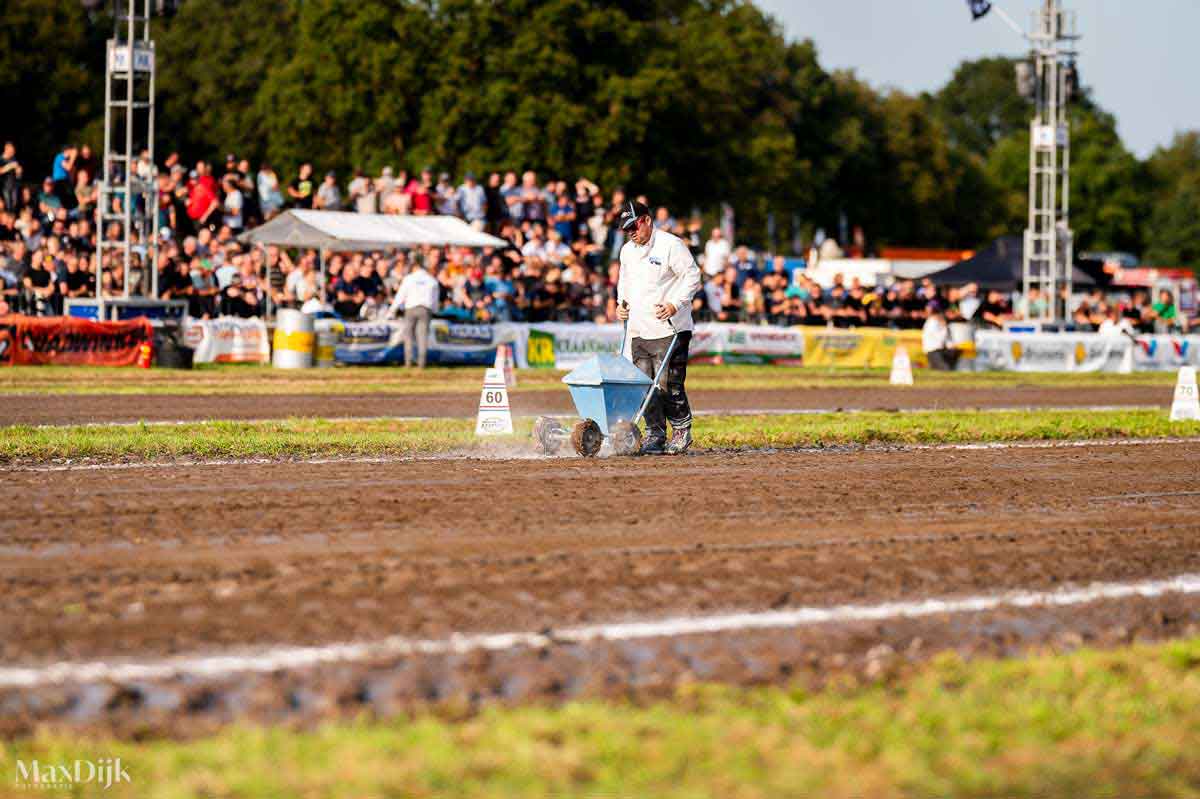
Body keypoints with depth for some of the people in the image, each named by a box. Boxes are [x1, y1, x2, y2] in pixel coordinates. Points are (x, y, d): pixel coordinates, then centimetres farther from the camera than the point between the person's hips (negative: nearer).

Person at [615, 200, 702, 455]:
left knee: (668, 385, -10)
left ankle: (682, 431, 6)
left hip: (668, 329, -7)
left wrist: (675, 304, -18)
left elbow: (692, 276, -8)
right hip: (639, 330, 7)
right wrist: (621, 303, 13)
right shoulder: (627, 251, 16)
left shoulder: (671, 245, -8)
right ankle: (655, 436, 8)